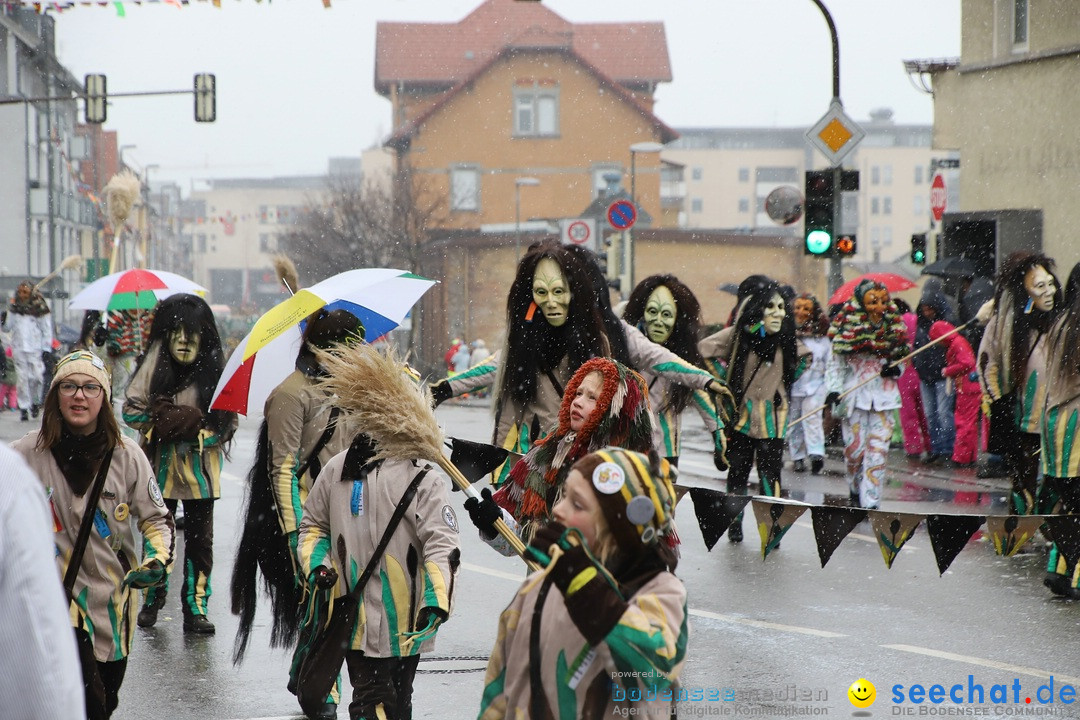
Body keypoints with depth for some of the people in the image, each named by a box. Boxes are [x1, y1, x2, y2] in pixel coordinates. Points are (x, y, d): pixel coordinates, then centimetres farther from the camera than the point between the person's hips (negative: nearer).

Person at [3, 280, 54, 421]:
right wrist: (4, 321, -9)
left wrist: (46, 349, -2)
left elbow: (47, 330, 3)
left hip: (35, 348, -2)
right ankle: (24, 407, 5)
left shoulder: (39, 308, 0)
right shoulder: (14, 308, 10)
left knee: (37, 376, -10)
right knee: (22, 378, -1)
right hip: (19, 348, 2)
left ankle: (35, 402, 13)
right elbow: (7, 328, 13)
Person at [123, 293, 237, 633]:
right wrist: (185, 420, -14)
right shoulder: (153, 369, -2)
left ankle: (195, 606, 11)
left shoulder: (216, 372, -2)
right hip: (161, 468, 0)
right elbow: (132, 411, -4)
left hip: (200, 469, 0)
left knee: (200, 540, 3)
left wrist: (192, 426, -17)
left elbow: (227, 424, -2)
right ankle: (152, 601, 25)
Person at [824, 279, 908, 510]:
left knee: (878, 449, -5)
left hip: (884, 396, 3)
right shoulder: (849, 329, -5)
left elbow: (901, 359, 19)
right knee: (855, 447, -1)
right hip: (855, 394, -3)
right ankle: (855, 490, 25)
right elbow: (835, 363, -4)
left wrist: (896, 369, -4)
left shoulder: (893, 328, 7)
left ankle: (871, 501, -4)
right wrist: (833, 390, -17)